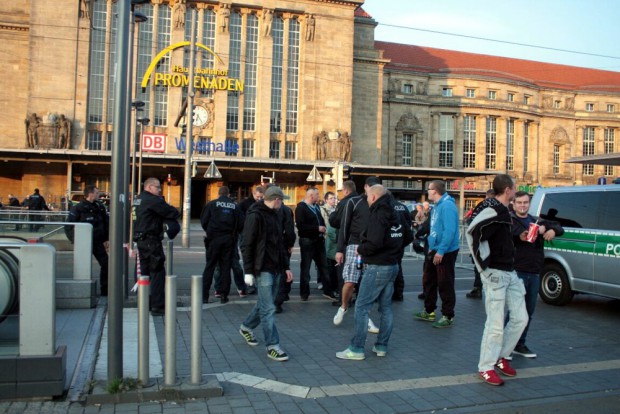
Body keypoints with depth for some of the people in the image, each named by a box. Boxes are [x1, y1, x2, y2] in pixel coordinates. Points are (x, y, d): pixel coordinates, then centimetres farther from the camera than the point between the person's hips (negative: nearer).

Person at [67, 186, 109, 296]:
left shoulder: (100, 207, 7)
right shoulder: (78, 208, -8)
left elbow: (106, 223, 15)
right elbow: (69, 227, -6)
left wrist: (106, 239, 11)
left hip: (98, 242, 5)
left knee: (106, 264, 1)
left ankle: (105, 290, 11)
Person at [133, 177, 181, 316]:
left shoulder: (137, 200, 16)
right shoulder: (152, 200, -14)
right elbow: (172, 213, -15)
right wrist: (176, 213, 6)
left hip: (140, 240, 10)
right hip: (151, 241, -10)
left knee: (145, 271, 16)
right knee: (157, 273, -5)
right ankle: (157, 306, -4)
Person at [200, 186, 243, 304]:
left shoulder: (211, 204, -2)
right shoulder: (235, 206, 3)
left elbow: (203, 221, -4)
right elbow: (240, 224, 0)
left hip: (214, 238, -1)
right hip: (229, 240, 1)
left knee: (209, 267, 5)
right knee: (225, 267, 9)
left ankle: (204, 296, 3)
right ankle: (224, 295, 9)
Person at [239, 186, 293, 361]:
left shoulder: (275, 216, 16)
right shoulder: (255, 216, -11)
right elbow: (246, 245, -13)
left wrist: (286, 267, 17)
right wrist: (248, 271, -15)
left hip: (276, 269, 9)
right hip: (263, 269, -8)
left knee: (264, 304, 17)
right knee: (268, 309, -6)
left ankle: (246, 327, 38)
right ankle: (272, 346, 0)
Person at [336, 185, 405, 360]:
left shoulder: (378, 215, -16)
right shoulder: (394, 215, 12)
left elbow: (374, 243, -27)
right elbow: (403, 240, 17)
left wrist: (360, 249, -10)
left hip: (377, 268, -9)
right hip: (393, 266, 9)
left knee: (361, 307, -3)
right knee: (386, 307, 14)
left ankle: (356, 349, 1)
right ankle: (381, 347, 21)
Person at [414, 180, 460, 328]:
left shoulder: (447, 206, -19)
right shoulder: (437, 206, 13)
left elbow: (450, 230, -26)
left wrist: (441, 251, -26)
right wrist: (431, 246, 16)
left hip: (445, 252, -10)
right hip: (434, 250, 10)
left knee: (445, 284, -2)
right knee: (428, 281, 16)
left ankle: (448, 316, 9)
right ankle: (429, 311, 29)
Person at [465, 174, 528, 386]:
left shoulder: (503, 211, 13)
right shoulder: (494, 211, -17)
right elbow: (472, 234, -28)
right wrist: (484, 267, -22)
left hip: (510, 273, 10)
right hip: (495, 274, -9)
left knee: (520, 318, 12)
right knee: (496, 324, -3)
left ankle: (501, 357, 28)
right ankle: (486, 368, 10)